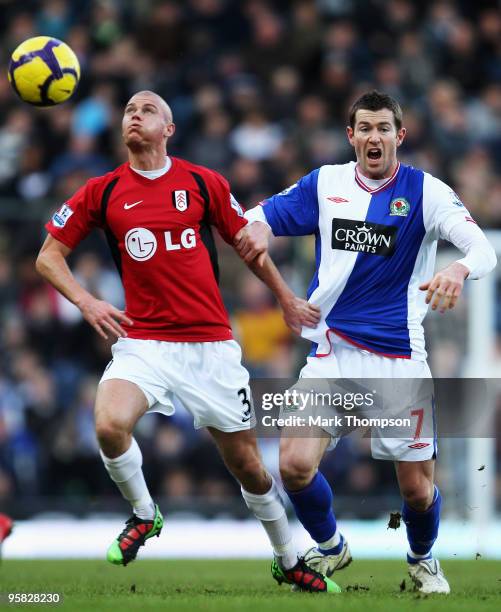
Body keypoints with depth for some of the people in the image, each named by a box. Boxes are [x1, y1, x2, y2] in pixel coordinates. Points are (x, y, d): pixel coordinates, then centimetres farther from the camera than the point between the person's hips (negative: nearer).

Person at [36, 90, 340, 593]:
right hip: (142, 340, 0)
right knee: (110, 425, -29)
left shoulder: (205, 183, 3)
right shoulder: (101, 192, 3)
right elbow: (49, 256, 8)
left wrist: (288, 300, 19)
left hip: (210, 343, 0)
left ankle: (289, 562, 27)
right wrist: (85, 301, -8)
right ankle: (143, 514, 0)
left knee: (246, 463, 5)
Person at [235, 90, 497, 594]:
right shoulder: (325, 183, 4)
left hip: (400, 357, -2)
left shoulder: (425, 191, -6)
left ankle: (422, 560, 35)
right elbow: (263, 215, 11)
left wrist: (459, 270, -41)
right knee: (294, 464, -13)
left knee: (417, 486, 1)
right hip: (332, 350, 2)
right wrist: (257, 228, -15)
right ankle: (330, 547, 18)